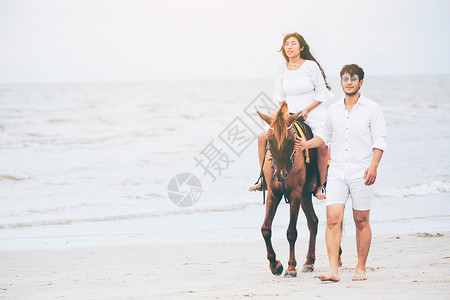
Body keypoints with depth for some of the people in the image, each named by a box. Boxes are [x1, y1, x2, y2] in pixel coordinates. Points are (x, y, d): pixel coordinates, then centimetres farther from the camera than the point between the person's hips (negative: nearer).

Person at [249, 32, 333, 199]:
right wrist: (287, 110, -3)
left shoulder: (311, 66, -6)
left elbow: (322, 94, -3)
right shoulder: (283, 70, 6)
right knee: (263, 138, -8)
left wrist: (306, 110, -13)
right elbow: (279, 96, 15)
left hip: (314, 115, -5)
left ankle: (319, 187, -14)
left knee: (322, 147, -28)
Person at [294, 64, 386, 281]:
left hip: (361, 173, -3)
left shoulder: (372, 109, 0)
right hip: (337, 172, 3)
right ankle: (333, 270, -14)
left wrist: (373, 166, -16)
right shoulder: (334, 110, 12)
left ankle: (360, 269, 16)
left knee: (361, 221, 4)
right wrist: (307, 144, 8)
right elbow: (325, 135, 25)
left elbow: (379, 140, -4)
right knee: (333, 219, -10)